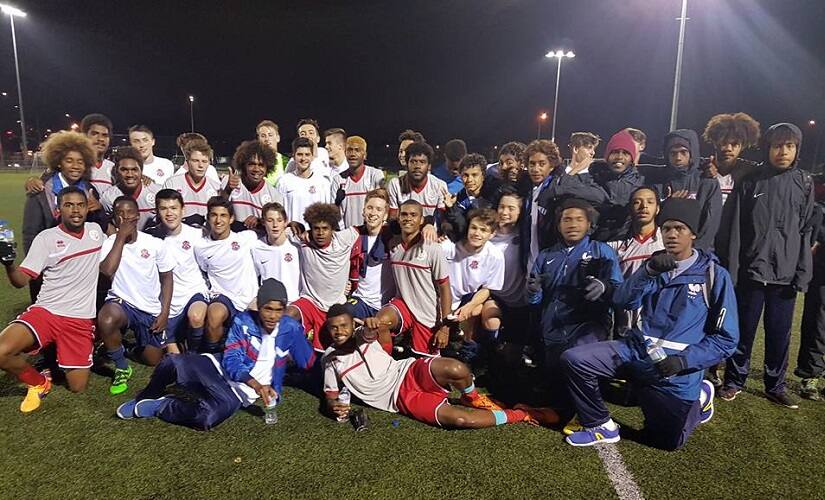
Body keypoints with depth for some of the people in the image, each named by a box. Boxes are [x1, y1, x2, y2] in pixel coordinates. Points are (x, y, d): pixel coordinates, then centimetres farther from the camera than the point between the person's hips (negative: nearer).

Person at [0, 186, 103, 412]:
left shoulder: (96, 230, 6)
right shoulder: (46, 238, -3)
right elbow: (21, 281, -7)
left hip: (82, 319, 1)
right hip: (46, 312, -1)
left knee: (77, 387, 0)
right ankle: (39, 383, 4)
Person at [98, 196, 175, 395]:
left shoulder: (155, 243, -4)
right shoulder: (111, 242, -5)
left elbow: (167, 277, 3)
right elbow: (107, 270, -24)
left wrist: (164, 312, -5)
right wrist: (121, 237, -20)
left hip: (151, 309, 1)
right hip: (121, 302, -1)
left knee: (153, 360, 6)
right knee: (106, 320, -38)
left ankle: (142, 340, 44)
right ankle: (122, 368, -10)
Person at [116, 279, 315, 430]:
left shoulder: (290, 329, -4)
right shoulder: (243, 321, -5)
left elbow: (309, 363, 3)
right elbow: (231, 361, -13)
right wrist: (255, 383, -28)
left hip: (242, 393, -1)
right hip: (220, 370, 1)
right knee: (174, 363, -28)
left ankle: (156, 407, -12)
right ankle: (147, 398, 5)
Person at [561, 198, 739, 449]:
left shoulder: (715, 276, -5)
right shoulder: (655, 265, 6)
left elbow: (726, 338, -6)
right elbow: (622, 301, -8)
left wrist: (684, 360, -18)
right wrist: (647, 271, -24)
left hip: (676, 367, -3)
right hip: (637, 351, 3)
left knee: (666, 441, 11)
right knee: (574, 359, -17)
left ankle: (700, 395, 38)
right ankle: (601, 425, 4)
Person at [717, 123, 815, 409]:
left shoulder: (804, 184, 5)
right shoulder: (750, 182, -2)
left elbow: (805, 232, 5)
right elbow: (733, 229, -3)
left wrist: (803, 274, -1)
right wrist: (730, 271, -7)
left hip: (786, 274, 2)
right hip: (751, 271, -2)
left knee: (780, 334, 10)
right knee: (743, 330, 8)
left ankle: (775, 386, 25)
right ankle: (734, 380, 23)